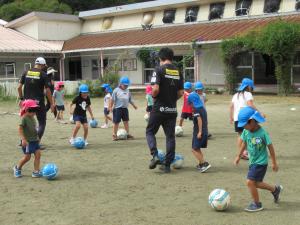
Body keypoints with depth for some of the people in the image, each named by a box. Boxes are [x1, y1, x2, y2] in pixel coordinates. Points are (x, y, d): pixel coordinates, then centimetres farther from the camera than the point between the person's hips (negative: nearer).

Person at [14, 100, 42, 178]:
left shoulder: (33, 118, 10)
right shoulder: (24, 118, -14)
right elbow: (20, 129, -18)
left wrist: (37, 137, 23)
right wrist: (23, 139, -24)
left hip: (35, 140, 7)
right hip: (27, 141, -7)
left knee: (38, 154, -3)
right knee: (27, 157, -2)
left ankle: (36, 171, 1)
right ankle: (17, 168, 23)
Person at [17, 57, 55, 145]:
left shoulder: (26, 73, 6)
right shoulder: (43, 75, -6)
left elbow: (19, 87, 4)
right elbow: (47, 90, -9)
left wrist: (21, 99, 16)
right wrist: (51, 104, -3)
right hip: (39, 102, -4)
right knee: (42, 123, 6)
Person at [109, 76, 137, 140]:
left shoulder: (127, 91, 11)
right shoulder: (116, 90, -6)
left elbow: (130, 100, 20)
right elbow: (113, 99, -7)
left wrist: (133, 105, 15)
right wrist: (111, 107, -9)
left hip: (125, 108, 5)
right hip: (117, 108, -5)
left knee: (126, 121, 9)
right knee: (116, 122, -1)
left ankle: (127, 134, 17)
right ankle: (114, 135, 7)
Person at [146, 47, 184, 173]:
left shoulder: (159, 70, -10)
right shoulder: (178, 72, 7)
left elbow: (155, 89, -20)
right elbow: (181, 93, 6)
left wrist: (153, 96, 0)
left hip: (159, 108, -4)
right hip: (172, 109, 5)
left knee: (150, 132, 12)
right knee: (170, 136, 10)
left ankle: (155, 156, -8)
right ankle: (167, 165, 13)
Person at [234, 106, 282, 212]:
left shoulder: (262, 133, -22)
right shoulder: (246, 131, -6)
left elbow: (270, 147, -12)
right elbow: (244, 143, 12)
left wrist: (274, 163, -6)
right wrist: (238, 156, 16)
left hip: (261, 162, -7)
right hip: (252, 162, 7)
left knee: (250, 182, -12)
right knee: (256, 183, 16)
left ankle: (257, 204, 8)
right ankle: (275, 189, 40)